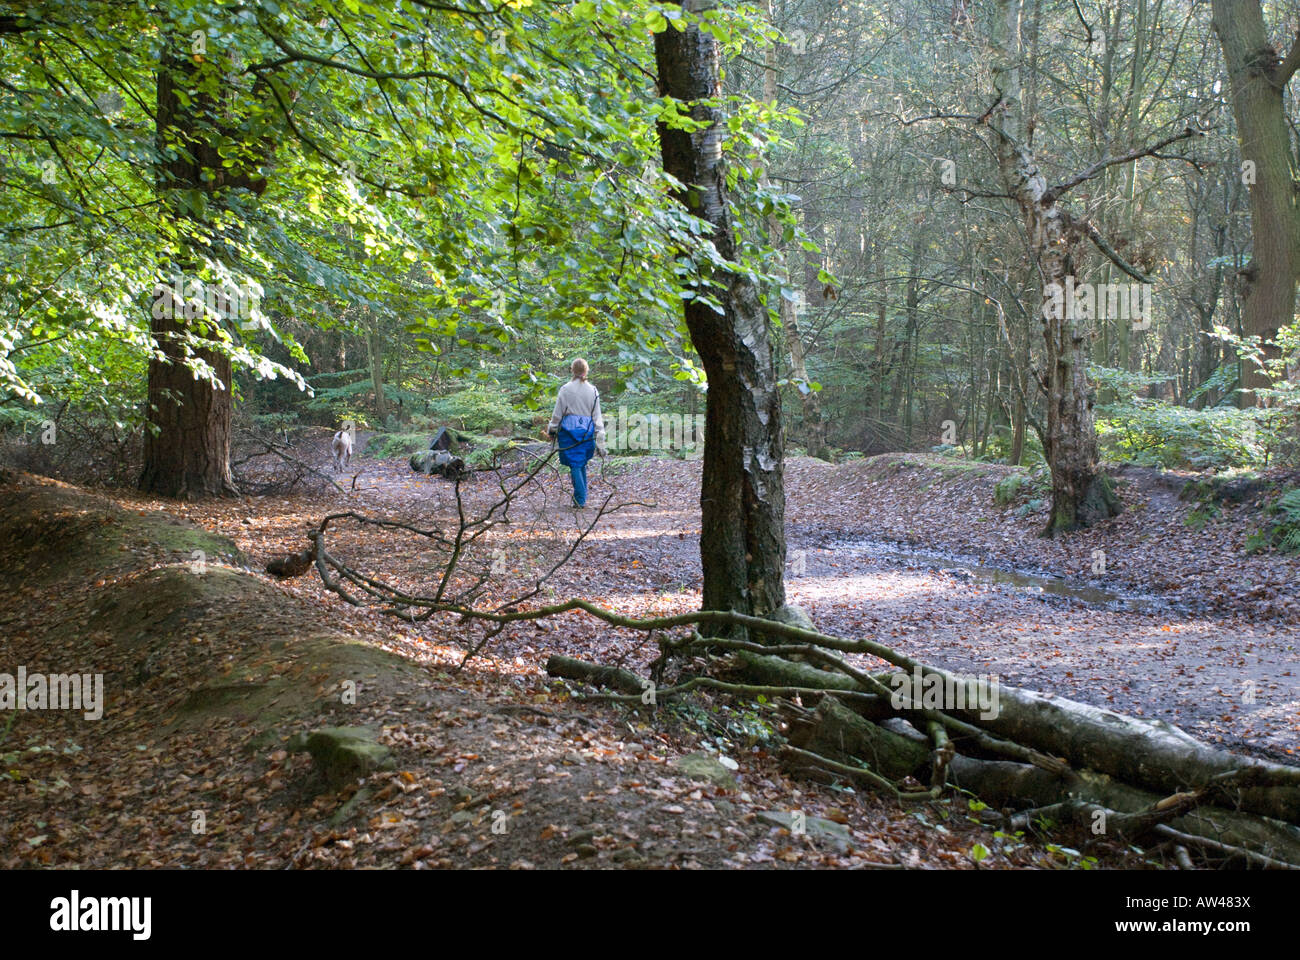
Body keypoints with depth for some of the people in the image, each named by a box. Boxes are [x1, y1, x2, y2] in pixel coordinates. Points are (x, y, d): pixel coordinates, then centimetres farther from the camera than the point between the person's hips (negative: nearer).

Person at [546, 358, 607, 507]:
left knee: (575, 465, -1)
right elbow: (597, 417, 5)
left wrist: (552, 430, 13)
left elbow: (557, 413, 0)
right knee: (582, 464, 16)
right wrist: (600, 441, 7)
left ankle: (580, 499, -5)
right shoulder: (593, 391, 3)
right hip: (587, 432, 3)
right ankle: (582, 497, 19)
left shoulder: (565, 389, -5)